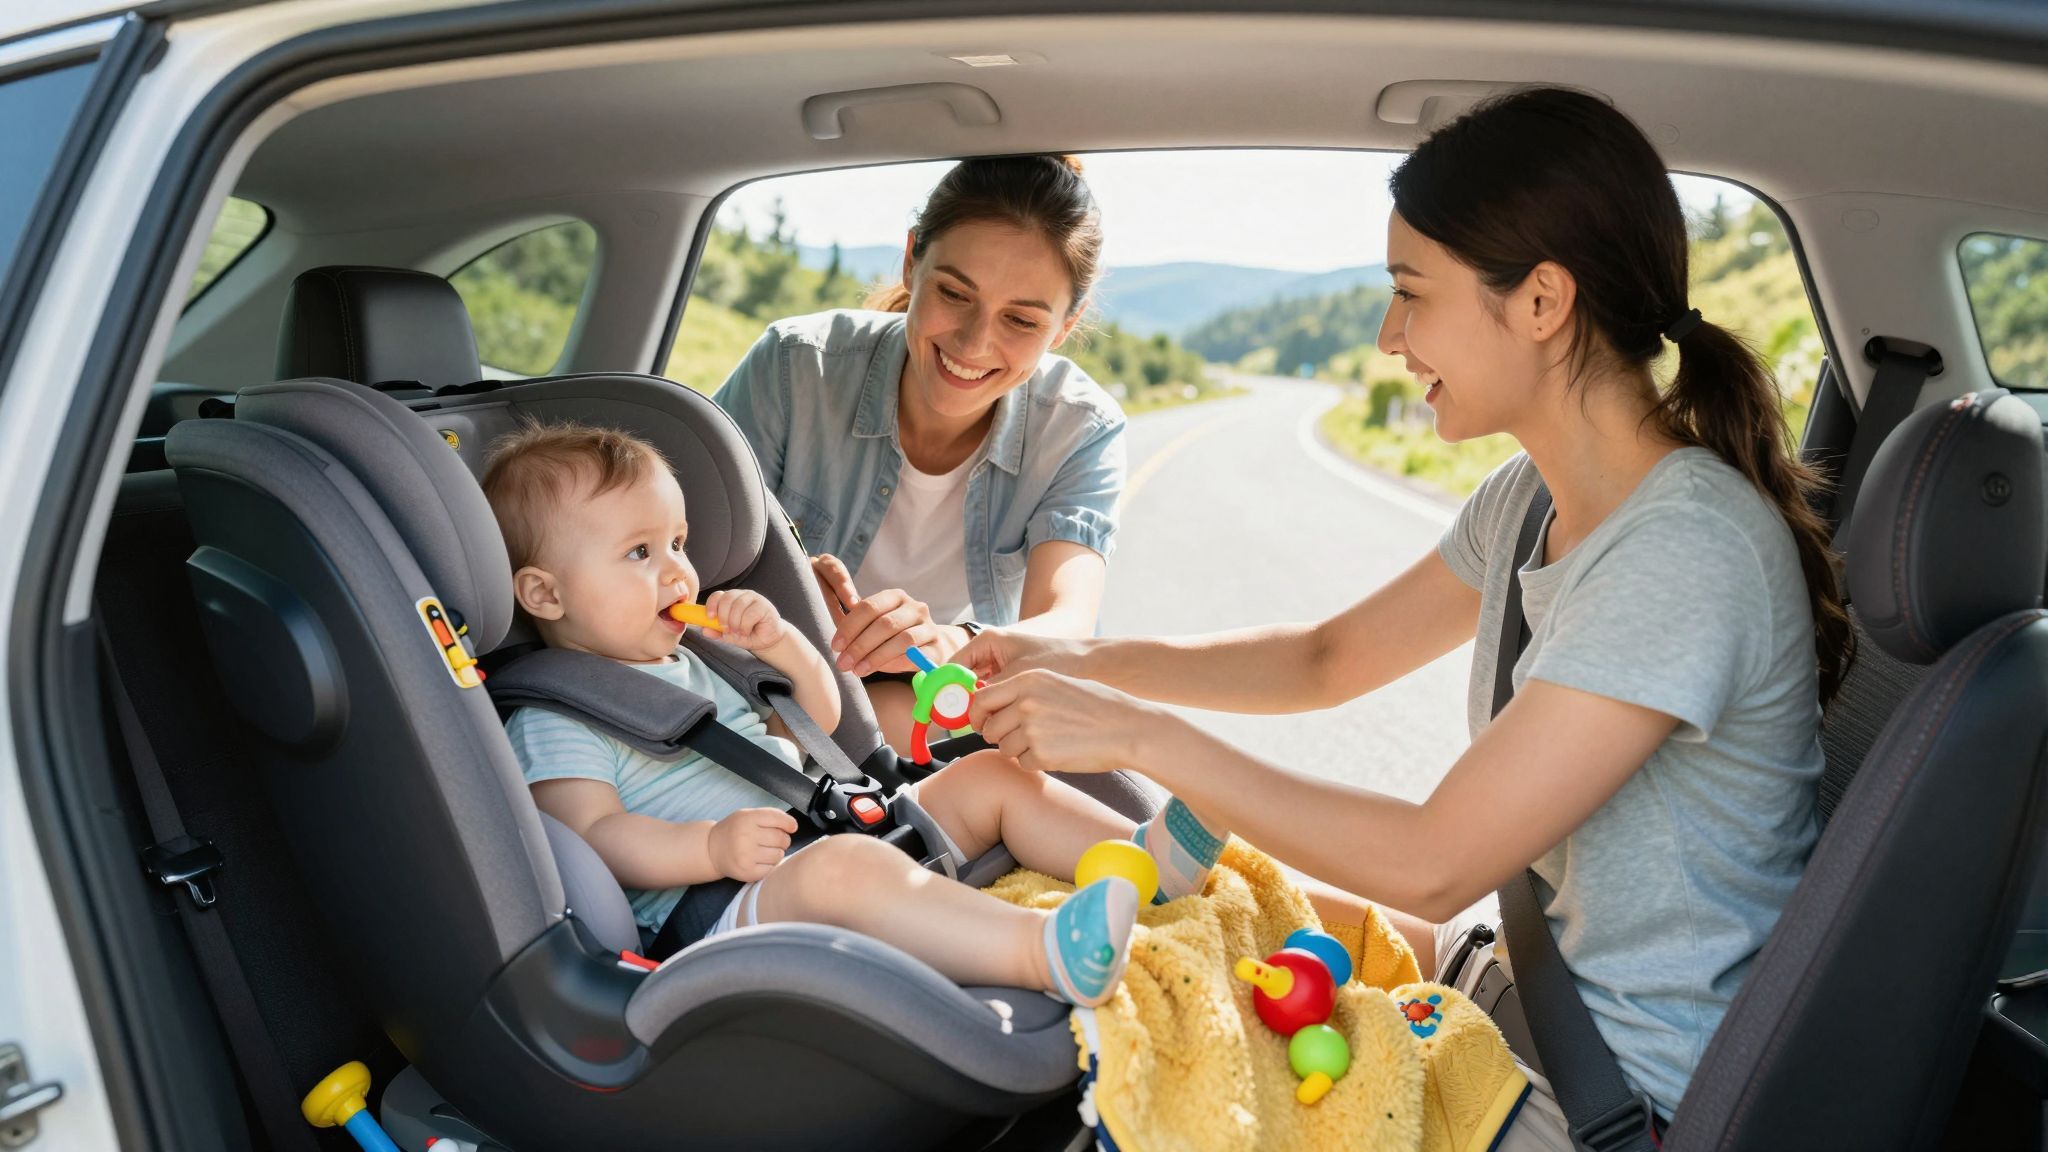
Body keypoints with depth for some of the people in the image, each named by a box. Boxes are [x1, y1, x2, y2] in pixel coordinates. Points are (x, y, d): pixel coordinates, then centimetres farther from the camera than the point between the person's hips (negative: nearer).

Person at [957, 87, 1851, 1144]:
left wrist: (1145, 736, -23)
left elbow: (1433, 866, -29)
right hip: (1540, 987, 7)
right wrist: (1082, 662, -2)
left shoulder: (1688, 551, -29)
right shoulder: (1529, 499, 0)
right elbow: (1329, 658, 10)